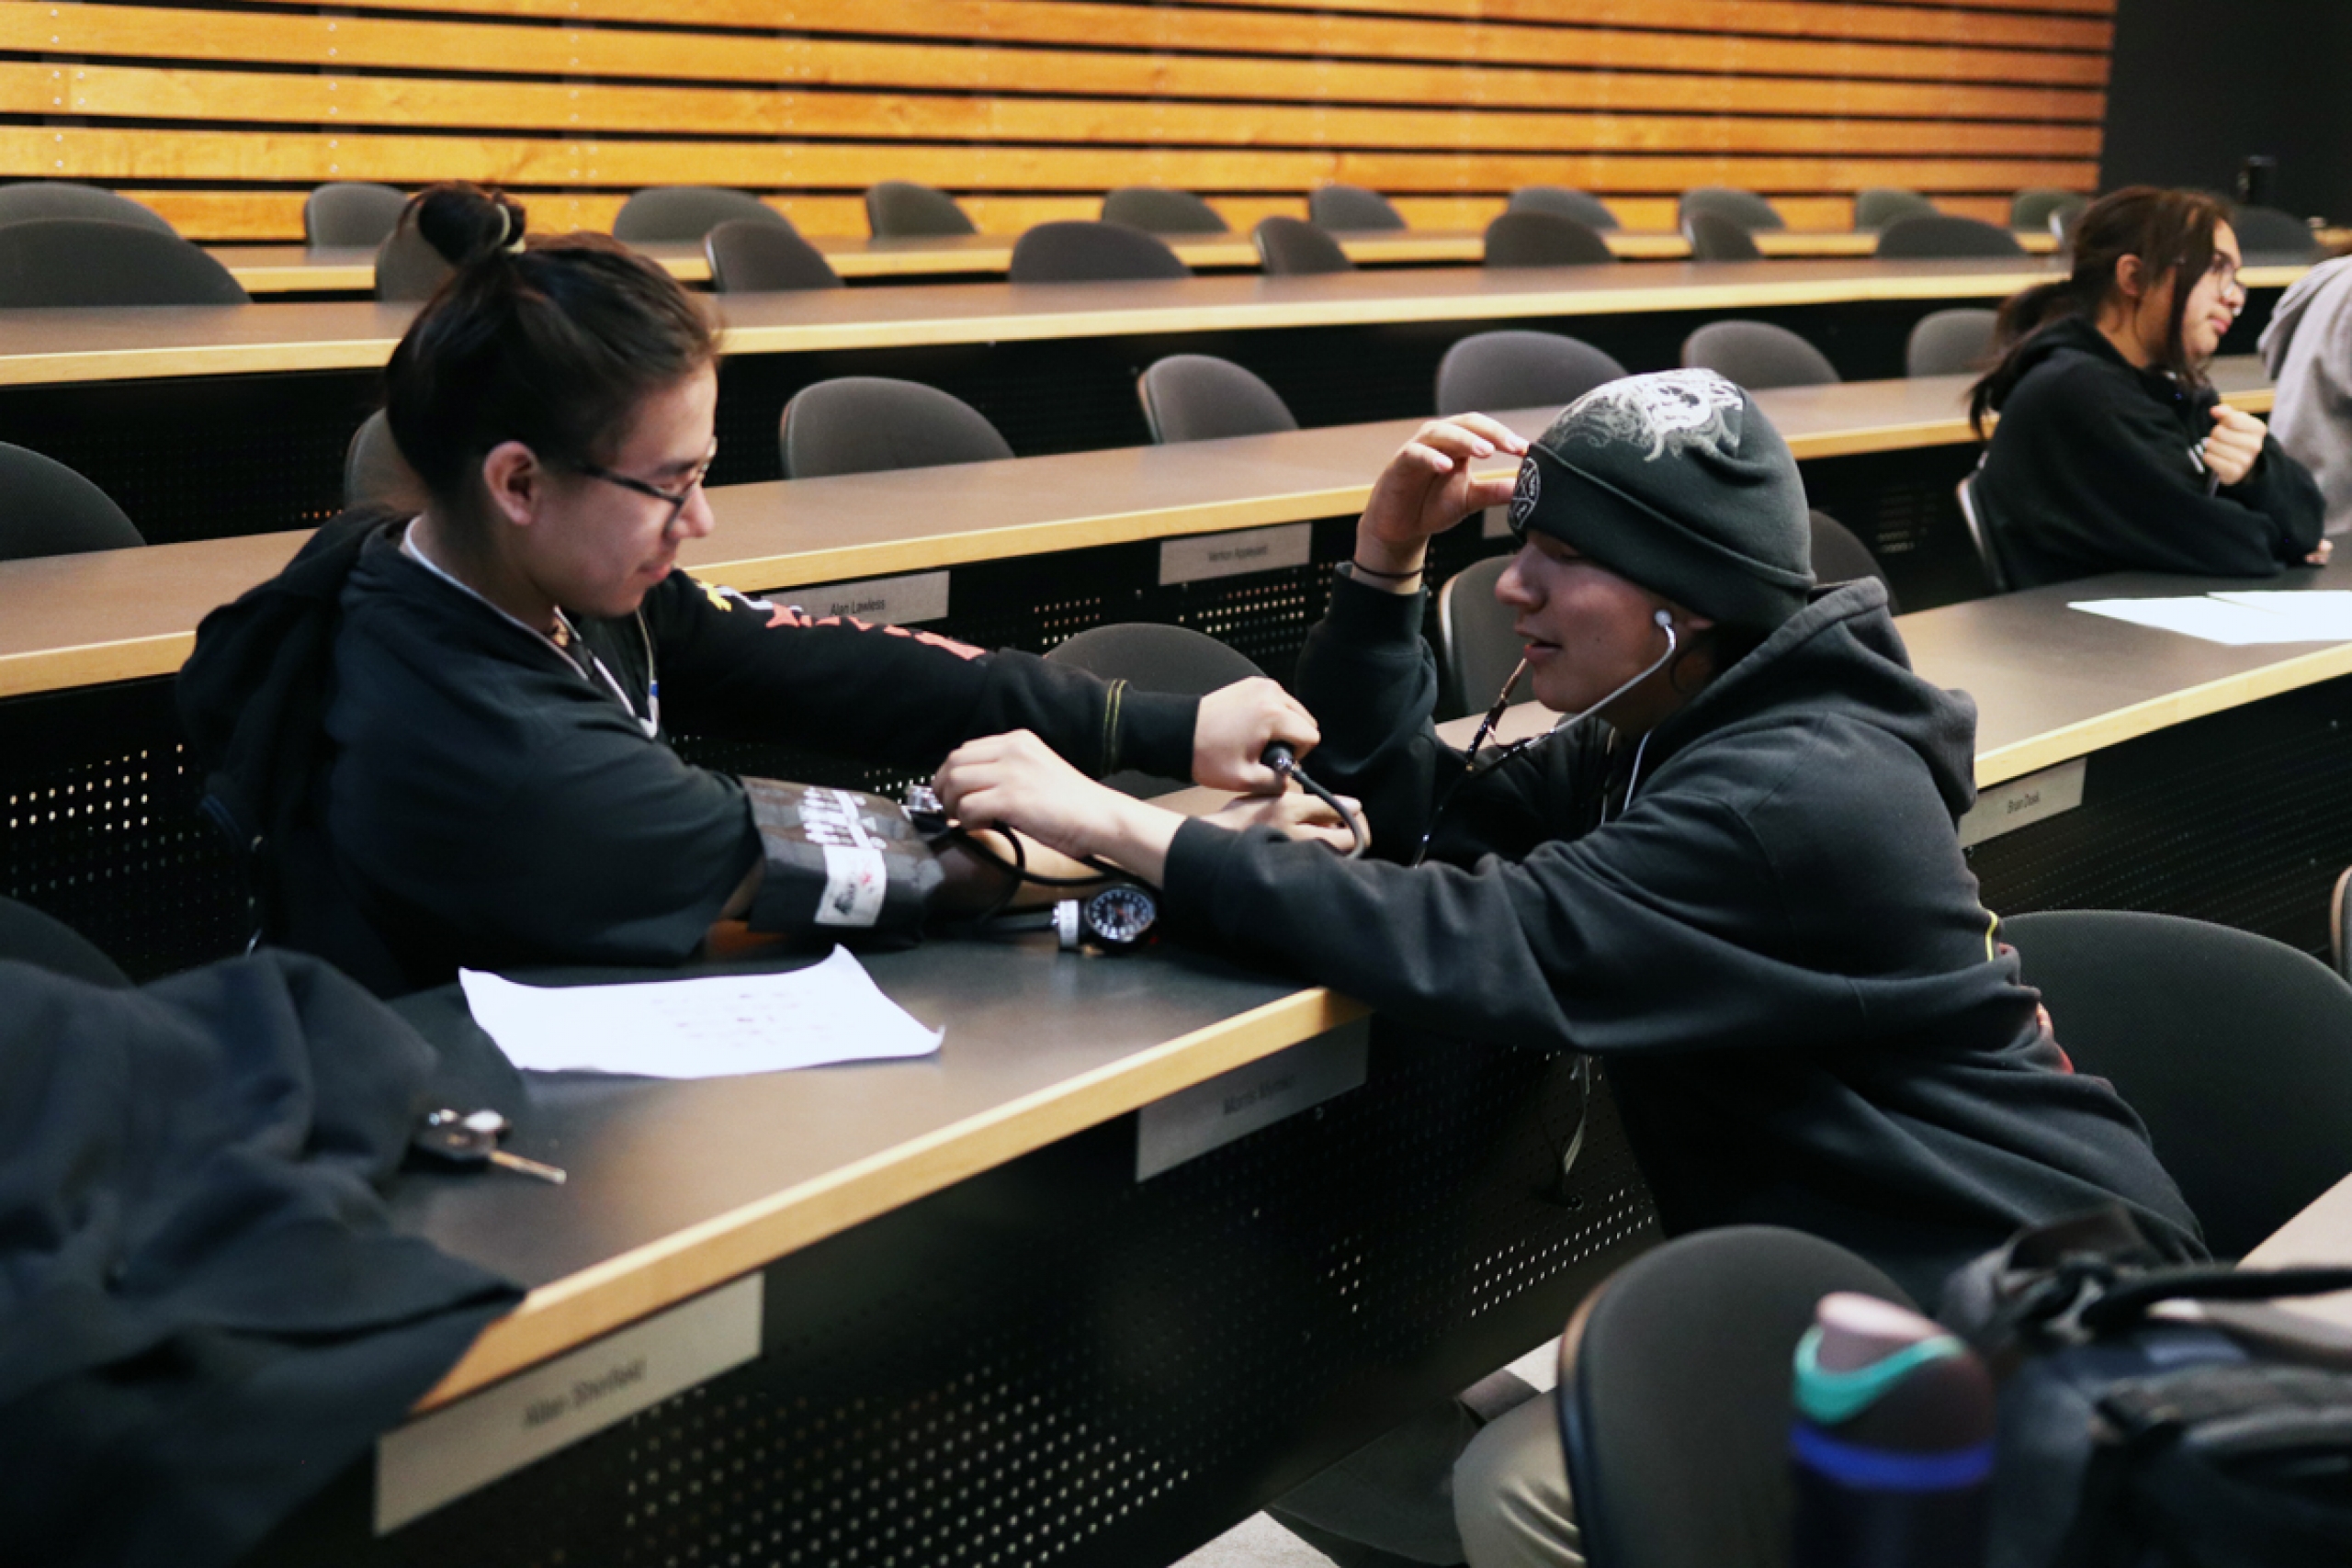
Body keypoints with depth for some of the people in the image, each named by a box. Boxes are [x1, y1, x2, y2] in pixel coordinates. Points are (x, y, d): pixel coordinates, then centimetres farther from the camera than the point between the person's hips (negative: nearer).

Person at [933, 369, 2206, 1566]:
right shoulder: (1678, 734, 6)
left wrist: (1115, 825, -31)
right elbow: (1415, 814, 7)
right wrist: (1387, 553, -5)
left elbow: (1474, 949, -33)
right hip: (1888, 1278, 9)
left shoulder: (1798, 791, -25)